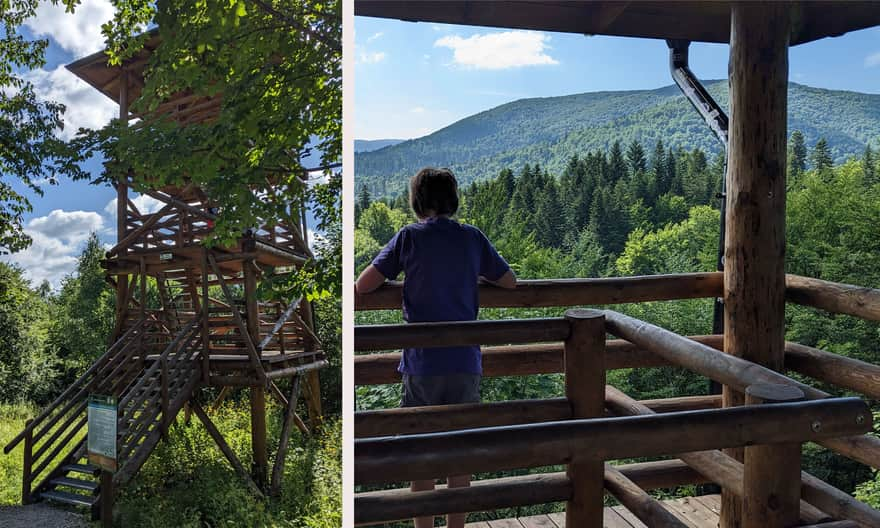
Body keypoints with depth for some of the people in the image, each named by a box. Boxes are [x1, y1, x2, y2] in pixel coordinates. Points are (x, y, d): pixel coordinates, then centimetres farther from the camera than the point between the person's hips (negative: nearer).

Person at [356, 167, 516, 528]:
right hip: (466, 362, 3)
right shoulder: (473, 237, 4)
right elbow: (510, 282, 12)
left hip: (422, 363, -2)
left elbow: (363, 287, -6)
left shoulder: (410, 237, -4)